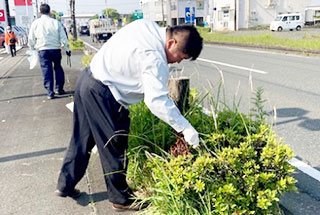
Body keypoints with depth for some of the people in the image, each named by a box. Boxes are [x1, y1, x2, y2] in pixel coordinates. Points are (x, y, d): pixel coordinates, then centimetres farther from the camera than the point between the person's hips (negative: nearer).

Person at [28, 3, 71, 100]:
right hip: (56, 49, 0)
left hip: (43, 50, 0)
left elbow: (31, 39, 7)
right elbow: (63, 38, -1)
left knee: (46, 71, 4)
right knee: (58, 68, 16)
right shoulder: (56, 22, -2)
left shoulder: (35, 23, 1)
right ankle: (59, 89, 22)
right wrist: (67, 49, 9)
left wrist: (32, 49, 22)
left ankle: (50, 92, 3)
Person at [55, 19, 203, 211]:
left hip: (86, 79, 10)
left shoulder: (148, 26, 4)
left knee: (82, 140, 21)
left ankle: (65, 185, 36)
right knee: (115, 147, 4)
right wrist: (185, 128, -28)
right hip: (101, 95, -10)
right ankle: (121, 198, 22)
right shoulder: (154, 58, -24)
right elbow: (157, 100, -31)